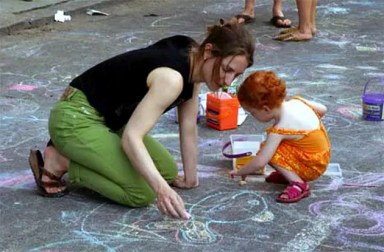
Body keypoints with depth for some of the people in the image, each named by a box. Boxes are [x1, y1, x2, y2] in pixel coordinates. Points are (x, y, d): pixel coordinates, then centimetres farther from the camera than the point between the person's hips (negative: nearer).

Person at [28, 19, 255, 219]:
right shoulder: (171, 78, -30)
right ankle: (58, 162, -5)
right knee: (142, 193, -20)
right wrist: (162, 188, -43)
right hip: (76, 119, -10)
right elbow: (131, 137, -34)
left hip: (108, 118, 10)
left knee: (169, 171, 13)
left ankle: (73, 152, 15)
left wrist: (191, 178, 13)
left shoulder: (194, 62, -2)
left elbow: (189, 128, 7)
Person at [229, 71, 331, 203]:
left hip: (312, 167, -9)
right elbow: (322, 109, 8)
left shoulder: (280, 130, -26)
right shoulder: (296, 101, -7)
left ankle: (298, 183, -20)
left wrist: (240, 172, -10)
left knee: (268, 152, -19)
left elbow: (259, 162, -27)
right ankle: (291, 174, 9)